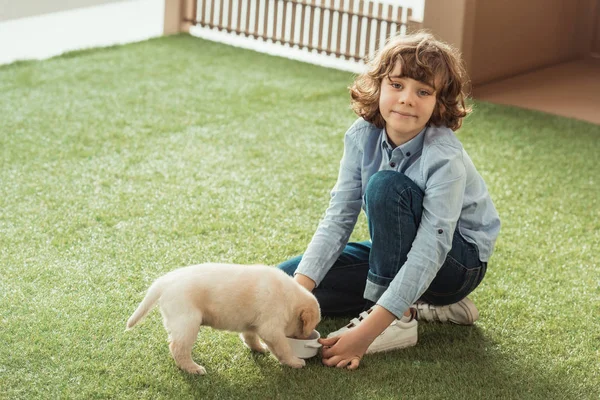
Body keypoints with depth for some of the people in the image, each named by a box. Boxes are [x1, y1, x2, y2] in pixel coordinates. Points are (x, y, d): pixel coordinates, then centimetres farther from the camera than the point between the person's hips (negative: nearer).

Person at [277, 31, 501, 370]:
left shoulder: (445, 160, -31)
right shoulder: (362, 137, -13)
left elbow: (429, 252, -35)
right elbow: (339, 217, -14)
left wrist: (367, 331, -40)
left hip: (458, 260, -7)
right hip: (399, 253, 7)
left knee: (386, 185, -32)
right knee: (288, 276, -7)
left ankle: (399, 320, -21)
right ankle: (425, 305, 1)